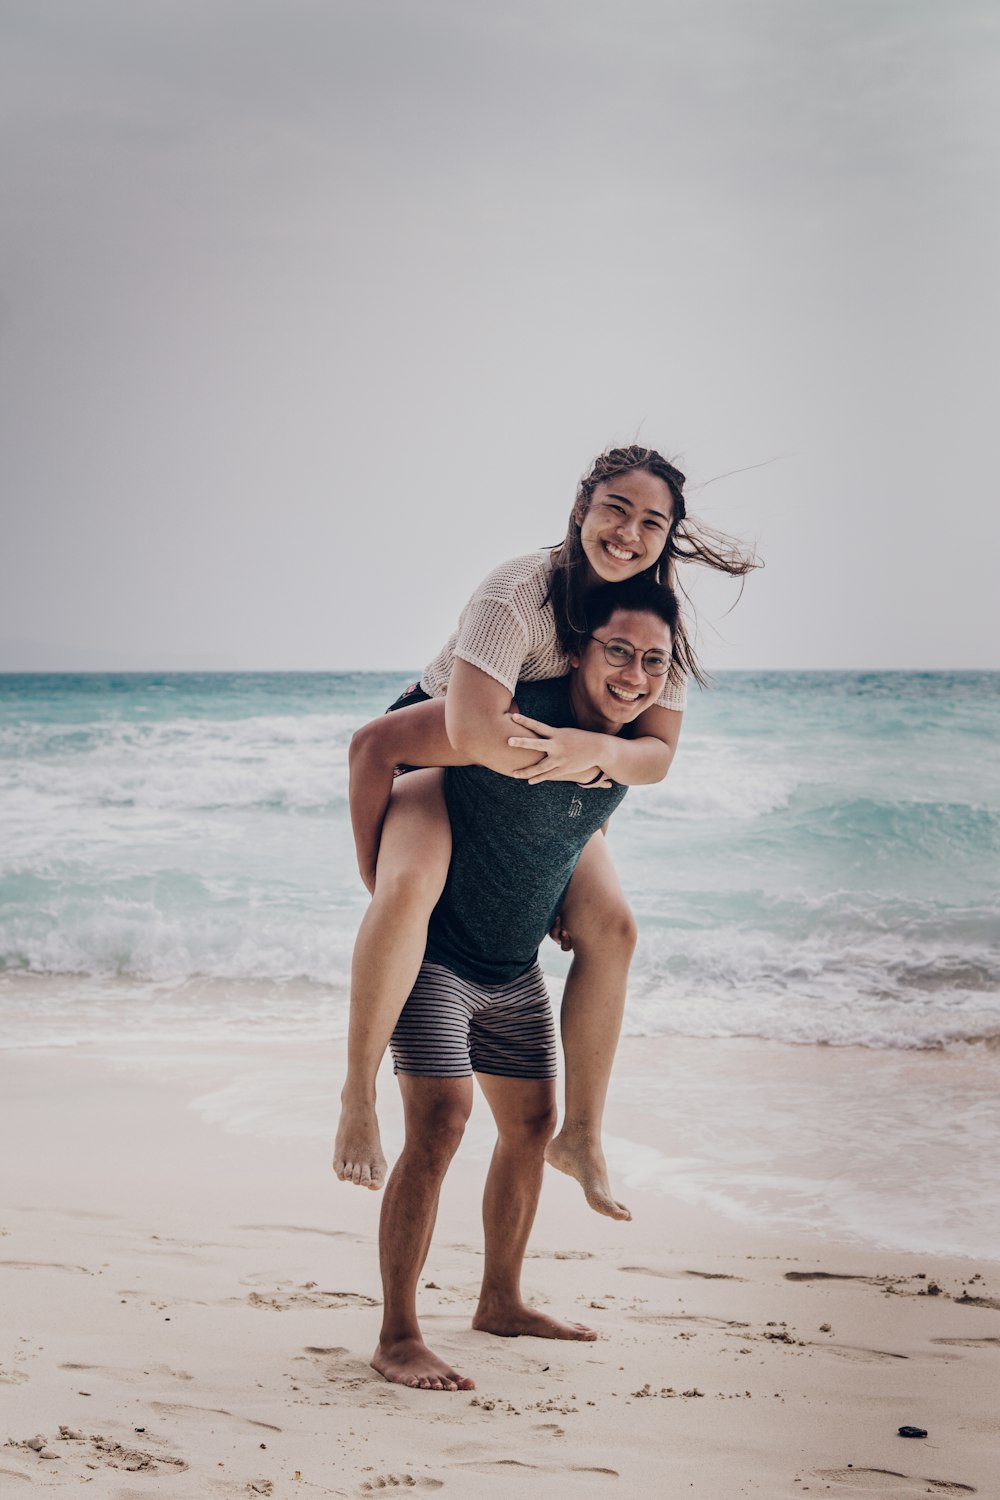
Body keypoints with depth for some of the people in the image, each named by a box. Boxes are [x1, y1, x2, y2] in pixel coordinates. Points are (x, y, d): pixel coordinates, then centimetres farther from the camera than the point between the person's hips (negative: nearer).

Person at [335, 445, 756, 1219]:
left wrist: (598, 749, -36)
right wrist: (570, 759, -29)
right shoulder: (520, 594, -32)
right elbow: (475, 732, -42)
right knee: (410, 885, -35)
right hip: (435, 751, -6)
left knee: (611, 926, -8)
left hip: (548, 787, 6)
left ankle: (582, 1135, 5)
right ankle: (359, 1090, -22)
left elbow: (657, 754, -14)